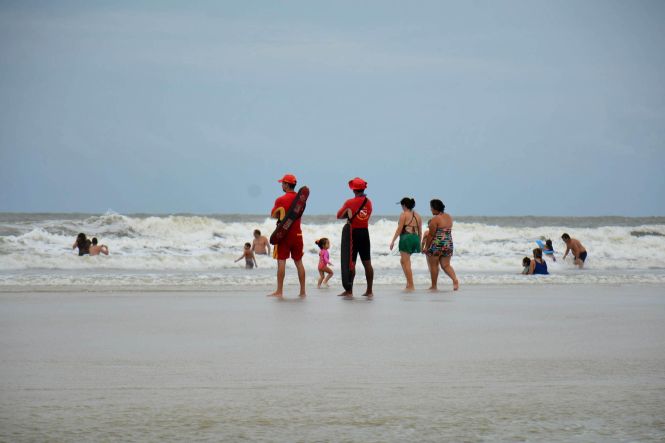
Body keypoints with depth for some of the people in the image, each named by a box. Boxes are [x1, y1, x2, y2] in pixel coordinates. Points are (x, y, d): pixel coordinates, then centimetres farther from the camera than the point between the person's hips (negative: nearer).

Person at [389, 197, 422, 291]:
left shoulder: (404, 215, -4)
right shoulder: (417, 215, 15)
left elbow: (399, 229, -8)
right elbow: (420, 231, 16)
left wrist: (393, 241, -5)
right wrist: (419, 244, 22)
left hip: (406, 238, -7)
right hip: (415, 238, 7)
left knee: (406, 262, -2)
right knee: (403, 260, 21)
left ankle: (411, 286, -5)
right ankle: (408, 283, 16)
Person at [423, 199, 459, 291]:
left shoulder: (435, 219, -14)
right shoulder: (449, 217, 9)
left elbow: (431, 235, -12)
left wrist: (426, 247, -5)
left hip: (436, 244, -7)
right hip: (448, 244, 7)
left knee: (433, 265, 7)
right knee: (446, 265, 9)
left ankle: (434, 286, 13)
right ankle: (455, 280, -14)